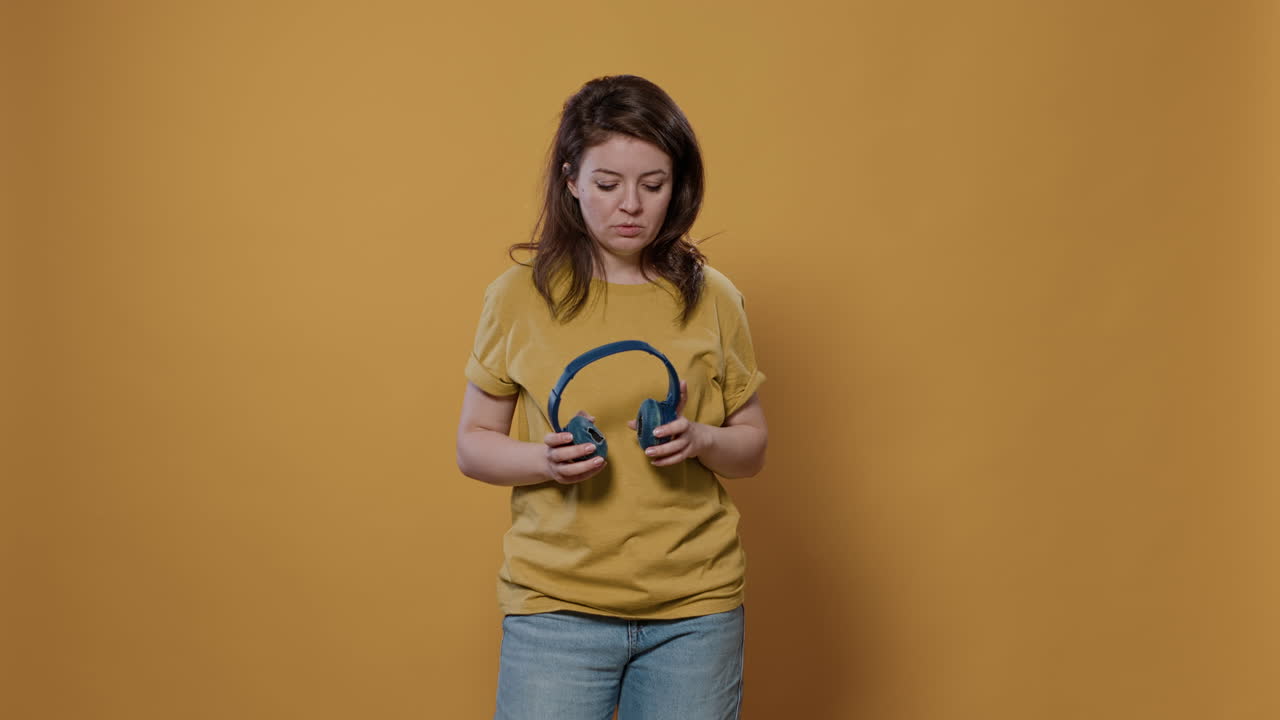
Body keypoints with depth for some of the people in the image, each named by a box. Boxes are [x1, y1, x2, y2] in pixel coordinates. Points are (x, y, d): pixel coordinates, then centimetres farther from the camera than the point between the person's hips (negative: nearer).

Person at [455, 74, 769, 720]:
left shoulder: (711, 299, 3)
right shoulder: (520, 296, -2)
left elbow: (753, 448, 10)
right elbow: (472, 446, 4)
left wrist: (700, 441, -11)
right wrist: (545, 459, -16)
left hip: (696, 608, 2)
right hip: (556, 607, -1)